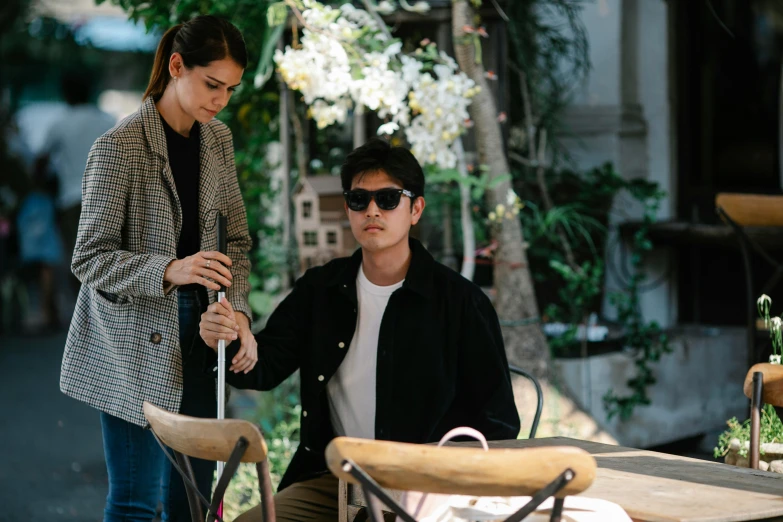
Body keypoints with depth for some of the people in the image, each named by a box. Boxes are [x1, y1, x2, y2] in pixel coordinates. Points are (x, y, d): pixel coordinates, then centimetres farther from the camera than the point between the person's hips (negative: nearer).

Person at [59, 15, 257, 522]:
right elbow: (90, 259, -15)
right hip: (135, 345, -6)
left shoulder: (218, 140, 6)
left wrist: (238, 311, -5)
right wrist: (168, 271, -31)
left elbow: (236, 239, 12)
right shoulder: (120, 146, -14)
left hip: (196, 336, 6)